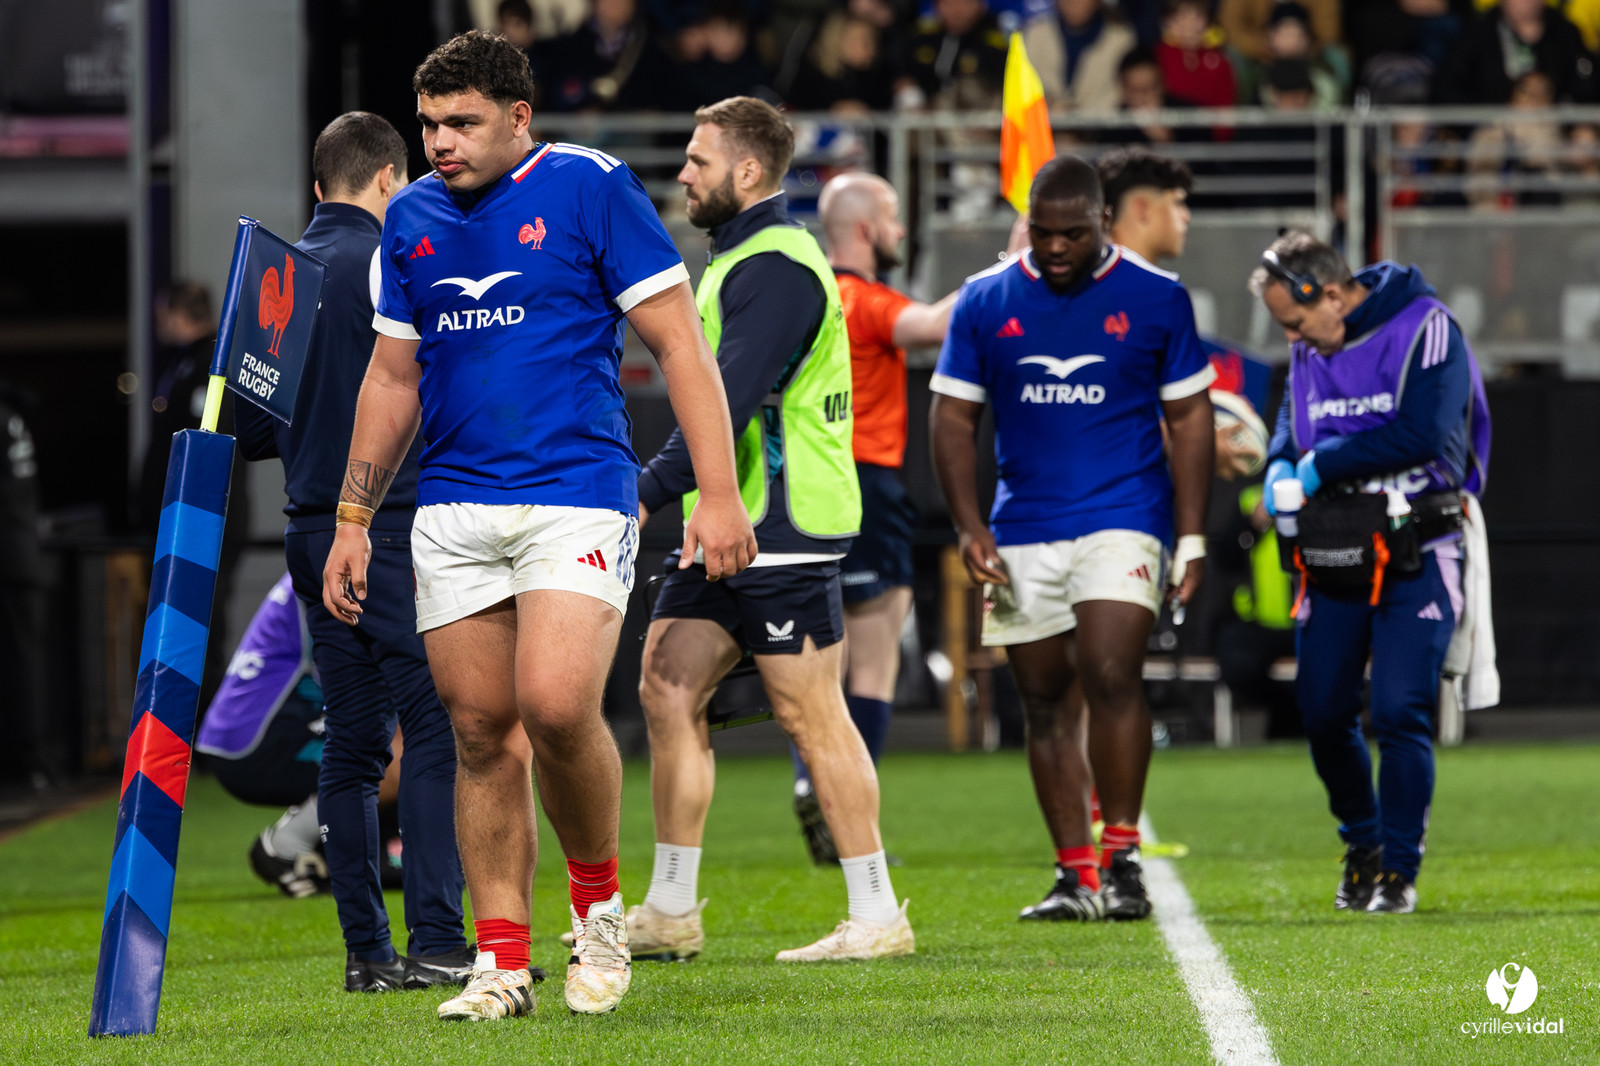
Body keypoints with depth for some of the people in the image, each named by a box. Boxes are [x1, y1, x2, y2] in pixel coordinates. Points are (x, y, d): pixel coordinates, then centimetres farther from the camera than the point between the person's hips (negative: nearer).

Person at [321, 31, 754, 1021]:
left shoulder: (589, 188, -4)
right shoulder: (411, 218, 12)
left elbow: (680, 342, -4)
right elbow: (393, 378, 21)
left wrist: (719, 493, -11)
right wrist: (353, 519, 17)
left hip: (578, 495, -5)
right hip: (453, 511, 5)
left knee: (556, 707, -20)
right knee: (481, 731, 3)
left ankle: (598, 901, 4)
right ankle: (503, 958, 8)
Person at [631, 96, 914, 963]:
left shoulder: (776, 268, -15)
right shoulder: (739, 259, 18)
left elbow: (730, 402, -25)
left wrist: (649, 491, -28)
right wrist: (662, 492, 19)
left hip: (782, 533, -10)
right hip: (726, 531, 10)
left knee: (811, 717, -6)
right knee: (668, 691, 6)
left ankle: (876, 916, 0)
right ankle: (670, 913, 9)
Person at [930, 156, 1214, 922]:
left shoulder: (1155, 299, 2)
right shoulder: (984, 302, 5)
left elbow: (1189, 419, 6)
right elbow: (953, 419, 8)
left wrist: (1192, 539, 1)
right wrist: (969, 528, -4)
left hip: (1121, 519, -3)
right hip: (1022, 533, 3)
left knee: (1111, 675, -19)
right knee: (1045, 700, 5)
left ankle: (1121, 860, -11)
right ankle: (1074, 875, 12)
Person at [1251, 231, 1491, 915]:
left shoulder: (1425, 330, -12)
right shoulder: (1310, 350, 9)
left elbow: (1425, 434, -21)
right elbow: (1292, 422, 18)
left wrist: (1323, 463, -17)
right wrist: (1282, 469, -6)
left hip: (1419, 552, -6)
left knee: (1400, 712, -13)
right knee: (1323, 711, 3)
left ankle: (1400, 870, -4)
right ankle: (1363, 845, 25)